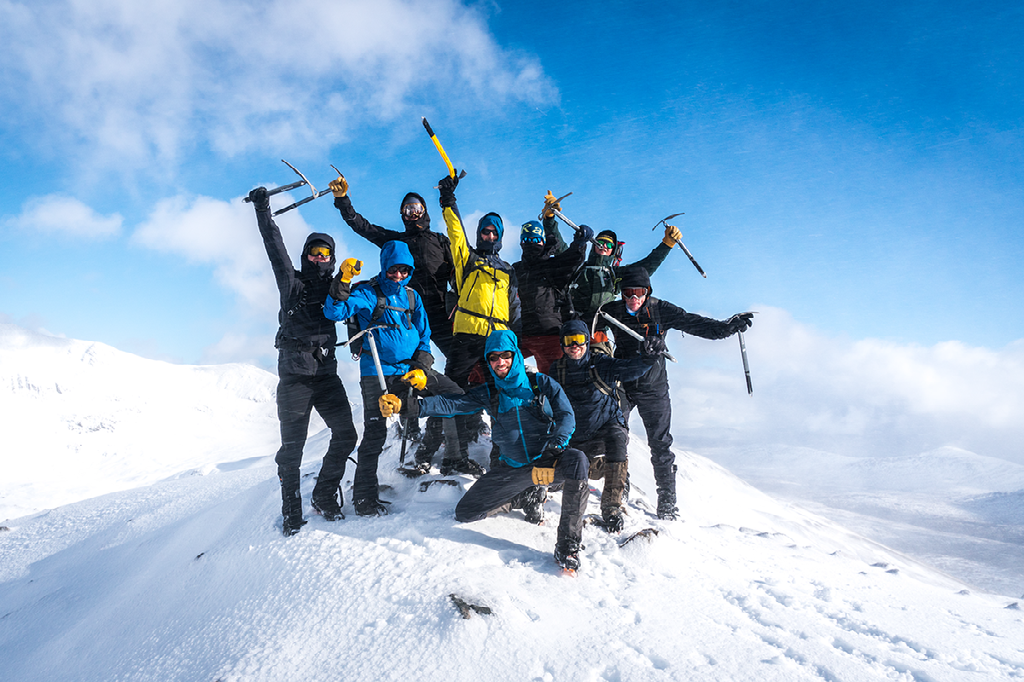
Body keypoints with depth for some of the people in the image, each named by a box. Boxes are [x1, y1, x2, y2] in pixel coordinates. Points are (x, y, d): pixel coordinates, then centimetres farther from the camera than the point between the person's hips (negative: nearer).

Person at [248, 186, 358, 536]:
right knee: (292, 446, 0)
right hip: (294, 376, -2)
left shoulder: (335, 289, 14)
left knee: (345, 435, -4)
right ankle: (291, 511, 13)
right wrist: (263, 211, -6)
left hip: (326, 373, 3)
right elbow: (276, 248, 0)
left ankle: (325, 495, 14)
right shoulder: (292, 283, 6)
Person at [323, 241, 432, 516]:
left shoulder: (412, 295, 14)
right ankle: (364, 497, 0)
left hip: (409, 367, 5)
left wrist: (421, 364, 3)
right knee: (375, 431, -10)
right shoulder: (367, 292, 0)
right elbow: (335, 312, -13)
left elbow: (423, 332, 16)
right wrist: (342, 283, -27)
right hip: (377, 371, -5)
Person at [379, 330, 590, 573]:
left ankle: (568, 544, -25)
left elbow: (566, 417, -12)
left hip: (550, 462, -3)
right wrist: (406, 404, -23)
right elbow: (450, 404, -8)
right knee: (464, 513, 0)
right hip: (513, 468, 3)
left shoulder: (542, 384, -3)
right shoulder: (488, 393, 4)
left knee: (575, 460, -37)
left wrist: (550, 454, -28)